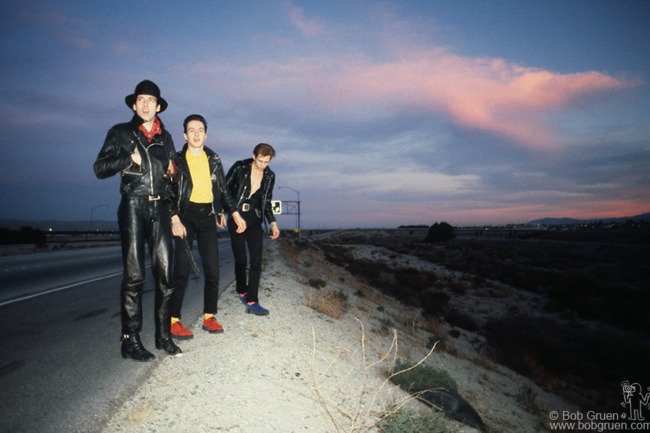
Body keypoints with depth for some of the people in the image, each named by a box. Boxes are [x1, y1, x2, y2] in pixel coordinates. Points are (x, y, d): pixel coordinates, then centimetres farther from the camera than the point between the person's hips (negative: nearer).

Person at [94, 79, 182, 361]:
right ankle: (130, 340, 2)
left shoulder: (165, 137, 19)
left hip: (160, 208, 4)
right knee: (134, 275, -5)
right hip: (133, 206, -3)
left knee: (165, 272, -1)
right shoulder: (120, 133, 9)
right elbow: (100, 168, 2)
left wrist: (173, 198, 13)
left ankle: (163, 335, 8)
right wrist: (130, 159, -10)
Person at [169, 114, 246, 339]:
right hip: (185, 215, -3)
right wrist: (175, 219, -15)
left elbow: (223, 190, 17)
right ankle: (174, 320, -1)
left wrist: (235, 213, 9)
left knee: (212, 269, 1)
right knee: (181, 270, -9)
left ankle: (209, 316, 13)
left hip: (208, 216, 4)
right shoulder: (177, 160, 1)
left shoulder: (214, 159, 12)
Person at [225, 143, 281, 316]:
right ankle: (242, 292, 27)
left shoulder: (270, 176, 3)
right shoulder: (239, 168, -8)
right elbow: (224, 189, 0)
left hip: (254, 222, 3)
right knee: (240, 259, 2)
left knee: (256, 261, -6)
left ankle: (252, 301, -3)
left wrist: (273, 222, 3)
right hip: (236, 219, -3)